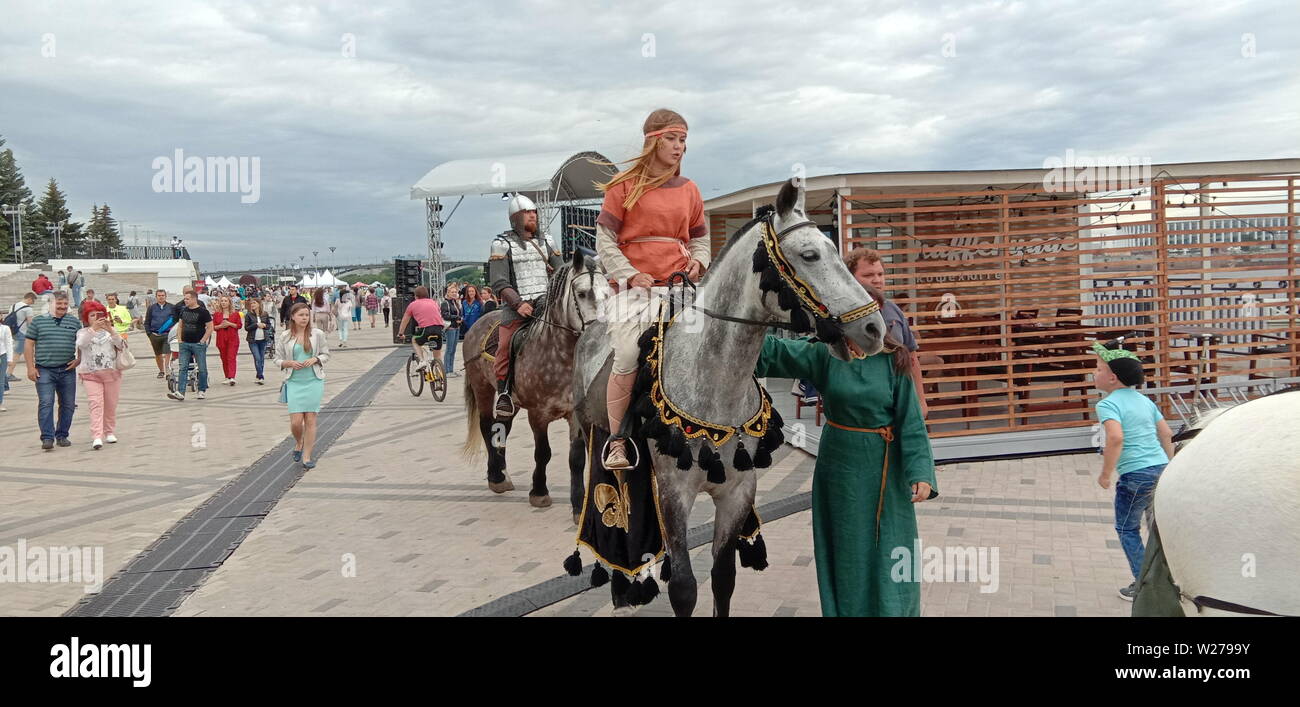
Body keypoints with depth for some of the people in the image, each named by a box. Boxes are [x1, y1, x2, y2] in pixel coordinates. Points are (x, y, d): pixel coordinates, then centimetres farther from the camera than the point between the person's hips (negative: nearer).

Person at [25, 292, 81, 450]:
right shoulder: (38, 321, 4)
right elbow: (29, 345, 4)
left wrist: (79, 359, 0)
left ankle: (62, 436, 17)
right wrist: (30, 367, -2)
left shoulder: (74, 322, 10)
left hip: (67, 370, 3)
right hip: (44, 370, -3)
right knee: (45, 403, -10)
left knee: (68, 404, 6)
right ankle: (47, 438, -11)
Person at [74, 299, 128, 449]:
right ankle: (97, 437, -22)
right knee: (96, 404, -14)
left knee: (111, 405, 8)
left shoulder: (111, 330, 11)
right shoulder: (83, 332, 7)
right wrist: (93, 329, -27)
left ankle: (109, 432, 25)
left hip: (112, 373, 2)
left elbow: (121, 345, -5)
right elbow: (81, 344, -15)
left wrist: (110, 330, -20)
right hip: (91, 374, -2)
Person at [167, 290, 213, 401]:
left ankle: (202, 391, 17)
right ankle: (180, 392, -8)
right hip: (184, 344, 5)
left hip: (198, 344, -5)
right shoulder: (183, 310, 9)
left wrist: (202, 341, -11)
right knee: (182, 368, -3)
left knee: (202, 368, 4)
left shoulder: (203, 311, -8)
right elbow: (180, 325, 20)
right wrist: (180, 340, 10)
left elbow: (210, 327, -8)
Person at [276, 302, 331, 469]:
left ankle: (307, 456, 9)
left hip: (314, 381, 0)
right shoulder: (284, 336, 2)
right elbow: (278, 359, 8)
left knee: (310, 420, -1)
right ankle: (299, 443, 28)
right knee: (296, 421, -5)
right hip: (294, 382, 0)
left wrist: (315, 359, -10)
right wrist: (289, 363, -12)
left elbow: (326, 354, 9)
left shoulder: (317, 334, 1)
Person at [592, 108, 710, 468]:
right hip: (633, 286, -4)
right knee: (627, 359, -15)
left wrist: (698, 262, 1)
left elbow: (700, 237, 23)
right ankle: (616, 441, -3)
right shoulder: (625, 185, 1)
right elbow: (605, 240, -1)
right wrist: (630, 275, -13)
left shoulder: (689, 190, 14)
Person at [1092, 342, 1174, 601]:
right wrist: (1168, 467, 27)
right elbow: (1166, 433, 18)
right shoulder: (1143, 399, 13)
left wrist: (1105, 475, -19)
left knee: (1127, 529, 9)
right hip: (1161, 469, 8)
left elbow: (1115, 438, -28)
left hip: (1136, 475, -8)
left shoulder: (1108, 404, -12)